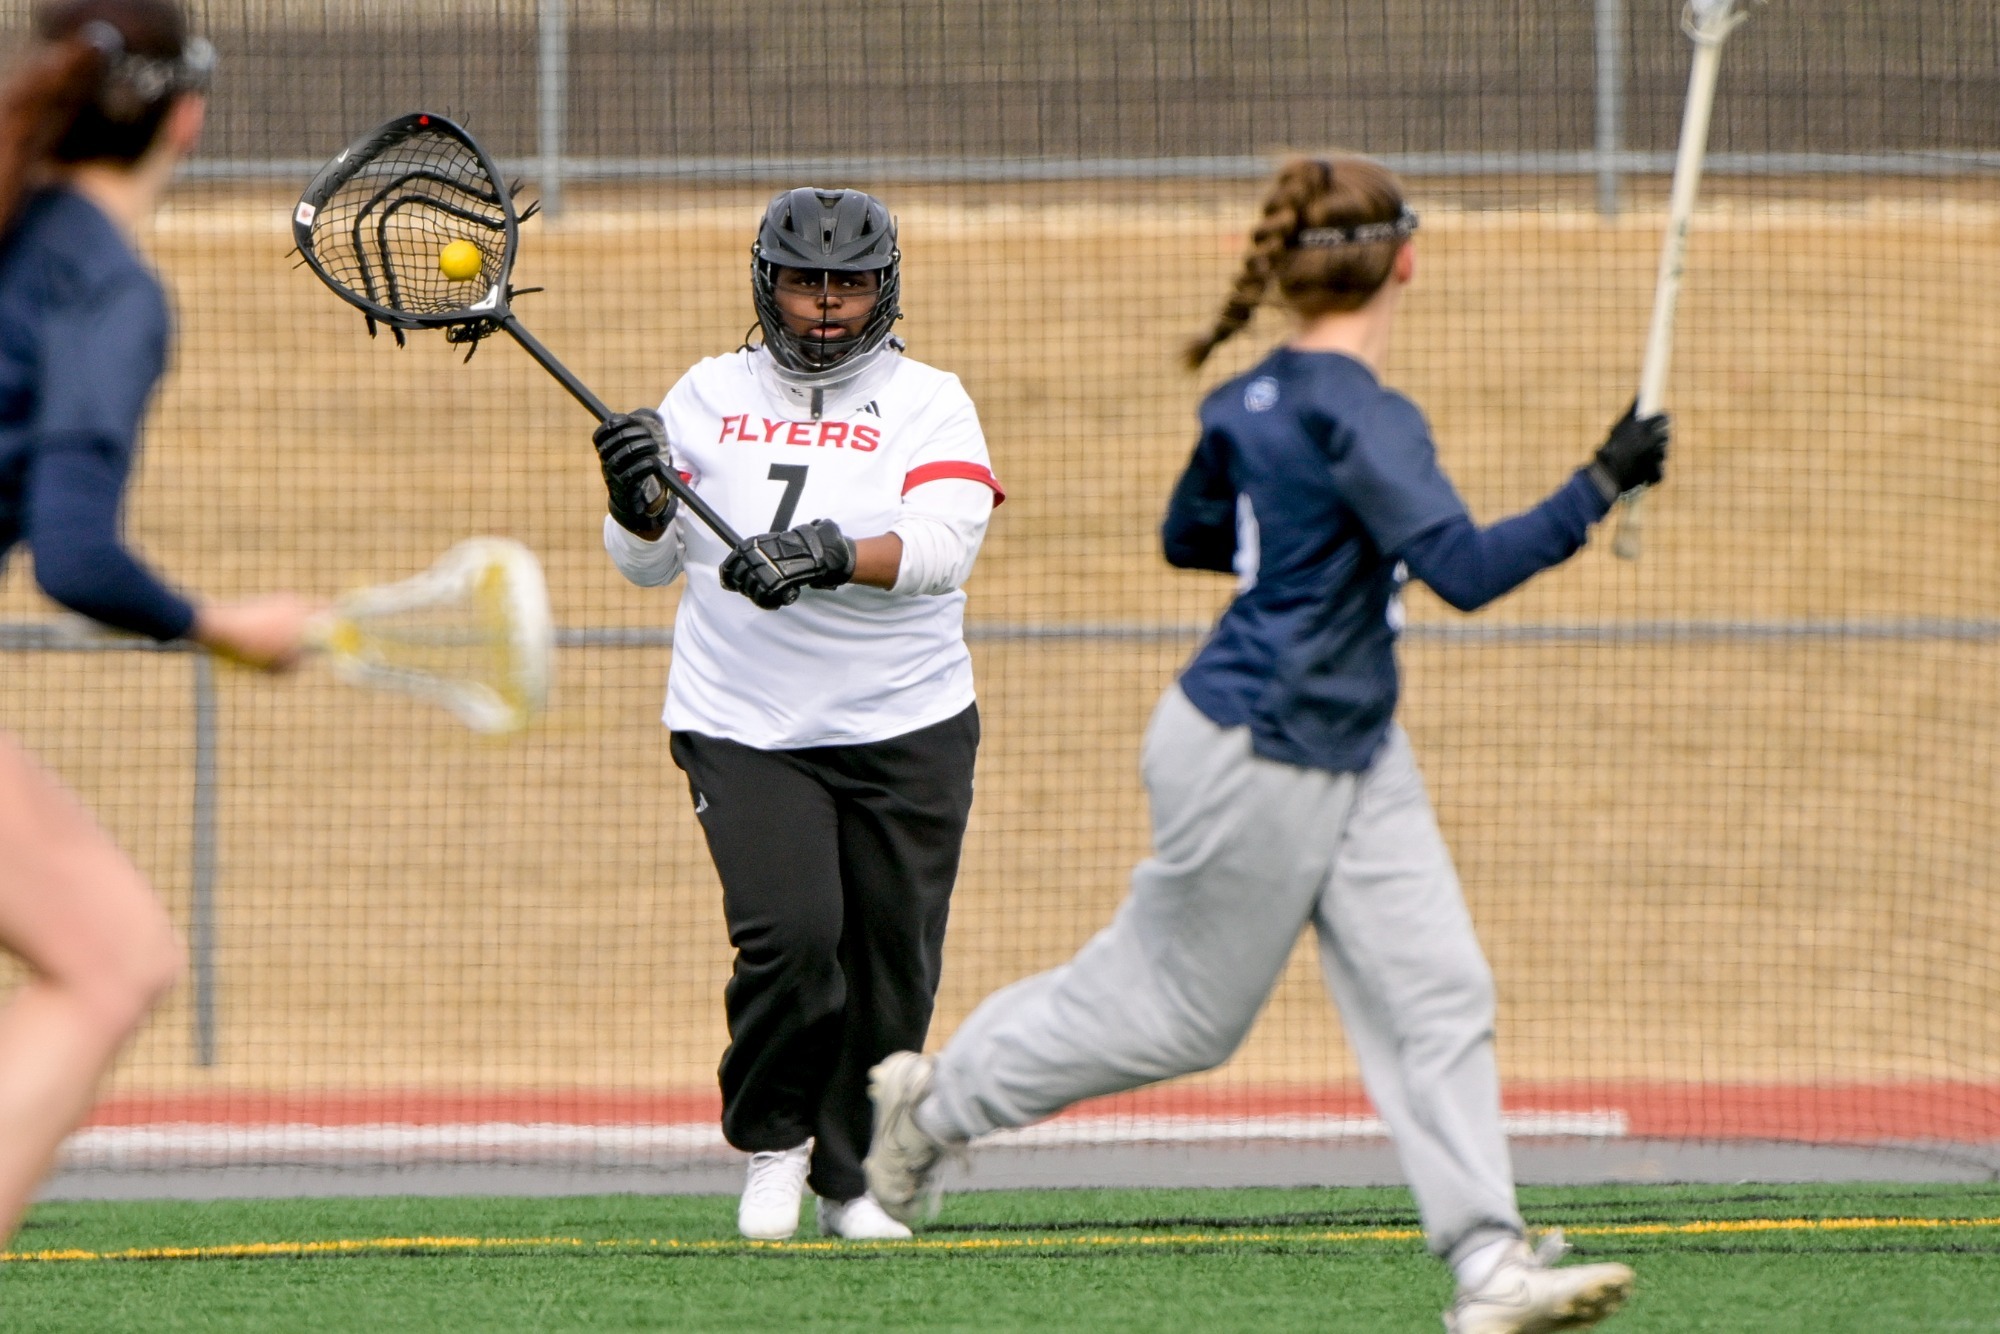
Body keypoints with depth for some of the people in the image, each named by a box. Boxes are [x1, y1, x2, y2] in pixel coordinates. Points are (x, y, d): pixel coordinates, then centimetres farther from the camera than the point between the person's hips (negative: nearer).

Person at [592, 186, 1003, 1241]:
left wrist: (835, 555, -33)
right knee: (790, 932, -19)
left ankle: (852, 1178, 22)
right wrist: (641, 500, -14)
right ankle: (770, 1142, 5)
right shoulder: (707, 397, 8)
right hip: (743, 727, 0)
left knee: (892, 966, 1)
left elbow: (942, 543, -16)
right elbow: (645, 563, 9)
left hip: (908, 730, 0)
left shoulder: (928, 403, 1)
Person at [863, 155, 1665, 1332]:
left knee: (1438, 992, -1)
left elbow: (1190, 535, 19)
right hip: (1257, 759, -9)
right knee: (1178, 1010, 8)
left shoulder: (1257, 399, 4)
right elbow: (1466, 571, -31)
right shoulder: (1358, 415, -24)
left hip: (1354, 754, 9)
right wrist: (1601, 487, -28)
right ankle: (935, 1100, 29)